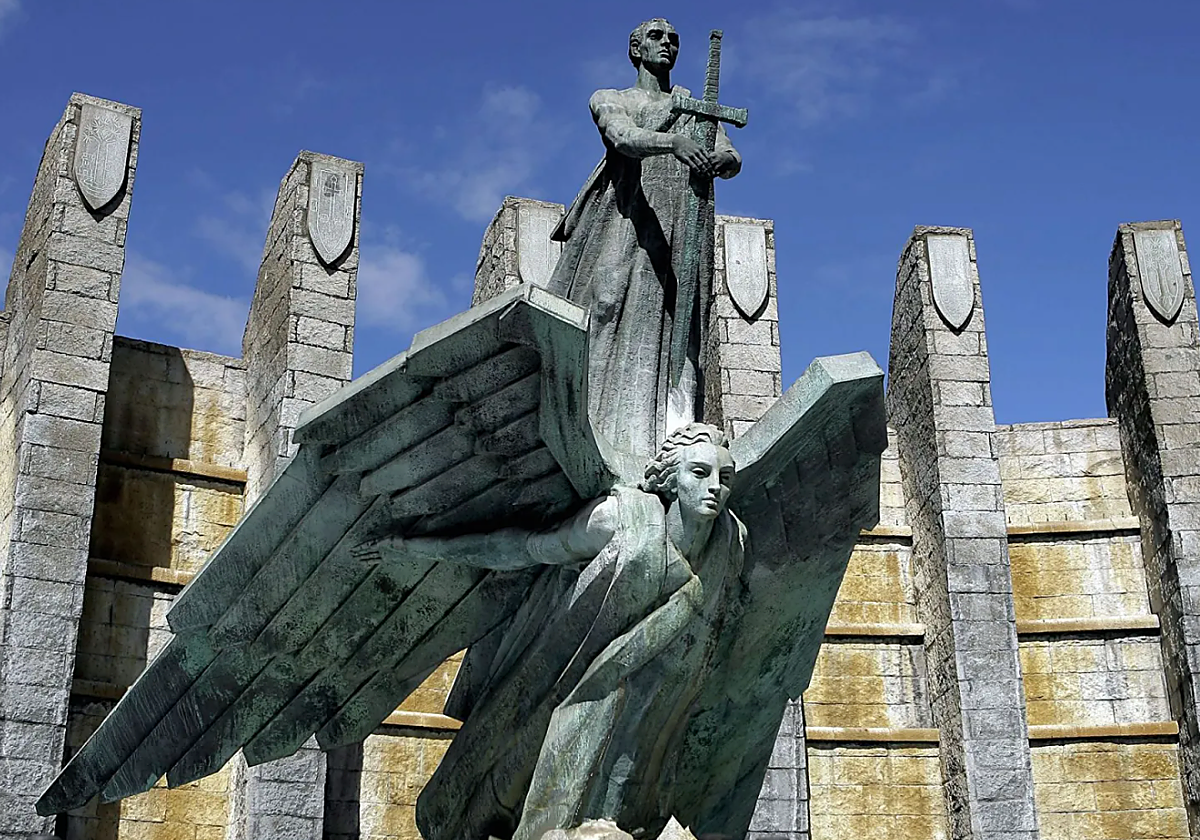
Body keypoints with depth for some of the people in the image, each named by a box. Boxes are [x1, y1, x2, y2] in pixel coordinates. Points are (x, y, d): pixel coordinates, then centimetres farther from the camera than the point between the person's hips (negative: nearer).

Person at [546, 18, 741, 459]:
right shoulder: (609, 100, 16)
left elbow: (732, 159, 8)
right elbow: (624, 139, -8)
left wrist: (722, 161, -19)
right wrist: (675, 142, -29)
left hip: (681, 226, 2)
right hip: (625, 218, -2)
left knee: (672, 325, -11)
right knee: (606, 305, -18)